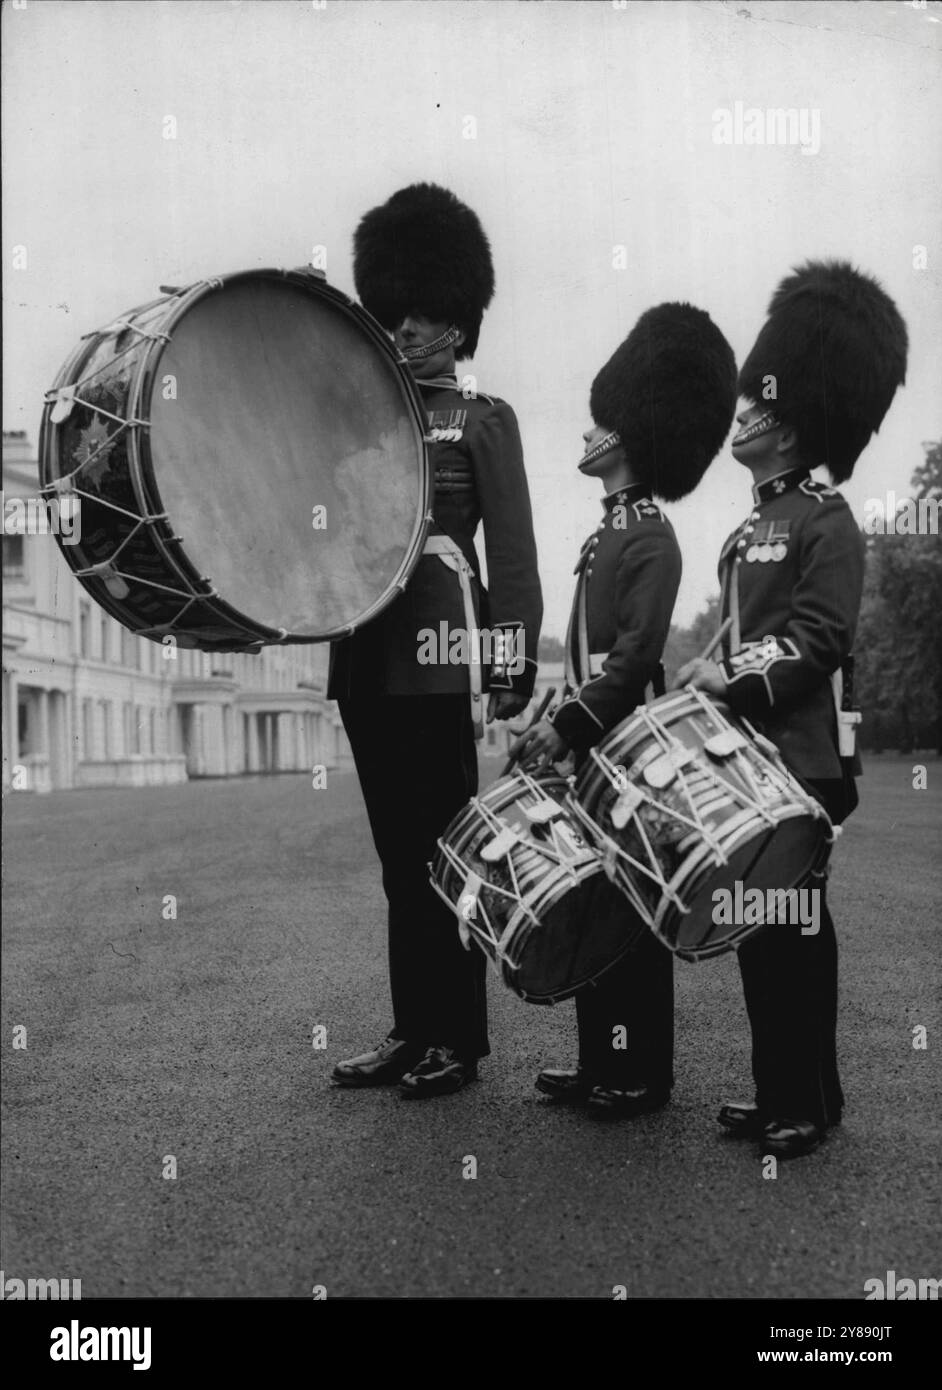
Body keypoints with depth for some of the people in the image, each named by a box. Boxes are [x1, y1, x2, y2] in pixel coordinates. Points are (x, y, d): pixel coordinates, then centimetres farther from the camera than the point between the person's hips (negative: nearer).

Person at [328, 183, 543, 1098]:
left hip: (439, 651, -5)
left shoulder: (485, 420, 4)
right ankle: (412, 1029, 21)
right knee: (397, 850, 11)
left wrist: (515, 658, -10)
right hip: (366, 653, 6)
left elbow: (513, 548, -2)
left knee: (441, 847, -1)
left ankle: (457, 1040, 10)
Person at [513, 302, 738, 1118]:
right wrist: (553, 722, 13)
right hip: (593, 746, 9)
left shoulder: (650, 539, -13)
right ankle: (601, 1063, 25)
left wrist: (567, 729, -20)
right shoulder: (609, 531, 15)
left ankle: (643, 1076, 11)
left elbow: (636, 655, -21)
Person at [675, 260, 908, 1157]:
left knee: (791, 924, -2)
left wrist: (736, 678, -25)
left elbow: (820, 634, -18)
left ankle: (807, 1107, 11)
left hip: (802, 757, -8)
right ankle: (782, 1093, 24)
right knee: (760, 924, 12)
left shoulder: (825, 520, -9)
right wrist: (711, 680, 8)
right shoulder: (751, 528, 16)